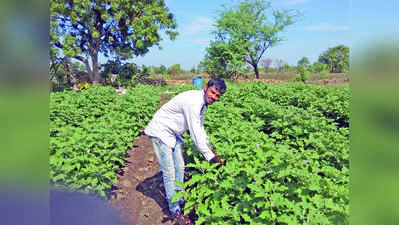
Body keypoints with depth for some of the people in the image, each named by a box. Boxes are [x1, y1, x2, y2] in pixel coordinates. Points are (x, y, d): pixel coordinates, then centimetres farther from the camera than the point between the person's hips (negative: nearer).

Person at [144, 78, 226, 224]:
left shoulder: (203, 102, 1)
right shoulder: (193, 101, -30)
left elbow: (200, 127, 13)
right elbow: (195, 133, -28)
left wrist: (210, 147, 12)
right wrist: (210, 156, -21)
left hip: (172, 133, 10)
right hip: (160, 132, -9)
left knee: (179, 167, 15)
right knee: (169, 172, -3)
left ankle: (180, 200, 34)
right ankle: (175, 210, 12)